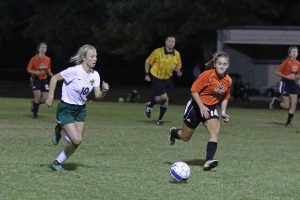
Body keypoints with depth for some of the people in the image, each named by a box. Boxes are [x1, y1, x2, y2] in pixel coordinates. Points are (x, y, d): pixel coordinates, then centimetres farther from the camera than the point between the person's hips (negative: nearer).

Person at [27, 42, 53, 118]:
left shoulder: (48, 59, 2)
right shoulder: (34, 59, -9)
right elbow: (28, 69, -4)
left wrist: (50, 73, -8)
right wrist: (35, 72, -23)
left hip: (44, 80, 4)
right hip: (35, 79, -4)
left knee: (45, 98, -4)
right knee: (38, 96, -16)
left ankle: (35, 102, 30)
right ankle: (35, 112, 8)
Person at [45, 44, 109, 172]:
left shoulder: (95, 75, -3)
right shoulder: (74, 71, -22)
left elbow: (98, 97, -3)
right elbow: (54, 78, -12)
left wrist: (104, 91, -24)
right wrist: (51, 97, -15)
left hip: (80, 110, 7)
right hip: (66, 109, -7)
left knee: (76, 143, 3)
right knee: (77, 140, -15)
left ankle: (57, 163, 22)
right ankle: (60, 131, 15)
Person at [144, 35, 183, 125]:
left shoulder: (177, 54, -1)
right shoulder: (158, 52, -13)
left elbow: (178, 66, 13)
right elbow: (148, 62, -2)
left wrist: (178, 71, -9)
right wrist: (147, 74, -6)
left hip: (167, 79, 5)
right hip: (156, 78, -4)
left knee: (165, 100, 1)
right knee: (164, 97, -18)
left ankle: (160, 119, 17)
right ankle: (150, 104, 12)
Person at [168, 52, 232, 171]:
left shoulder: (228, 80, -3)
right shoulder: (207, 75, -21)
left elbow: (225, 98, 13)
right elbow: (194, 90, -19)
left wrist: (223, 112, 1)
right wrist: (202, 107, -25)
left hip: (211, 108, 4)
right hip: (196, 106, -4)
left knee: (215, 132, -22)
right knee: (185, 137, 9)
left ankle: (208, 161, -27)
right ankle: (174, 132, 45)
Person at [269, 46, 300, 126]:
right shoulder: (287, 62, -11)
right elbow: (277, 72, -10)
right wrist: (286, 77, -20)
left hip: (293, 84, 6)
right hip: (285, 83, -6)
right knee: (286, 105, -6)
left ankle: (289, 121, 5)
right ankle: (275, 101, 23)